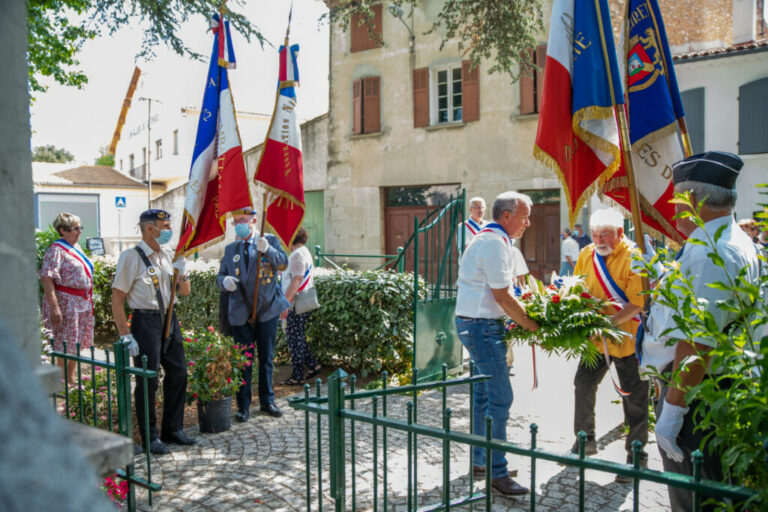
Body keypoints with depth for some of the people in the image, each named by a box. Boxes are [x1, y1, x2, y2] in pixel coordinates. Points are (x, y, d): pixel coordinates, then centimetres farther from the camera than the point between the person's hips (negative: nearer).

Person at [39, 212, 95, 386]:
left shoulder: (76, 247, 14)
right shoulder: (56, 250, -12)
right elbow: (47, 279, -20)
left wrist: (88, 300, 21)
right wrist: (54, 307, -26)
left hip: (82, 303, 9)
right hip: (66, 302, -9)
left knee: (76, 345, 14)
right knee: (64, 346, -3)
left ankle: (70, 381, 25)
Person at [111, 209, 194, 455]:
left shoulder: (168, 256, 10)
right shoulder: (131, 257, -9)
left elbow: (184, 292, 16)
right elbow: (117, 298, -11)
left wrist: (181, 273, -4)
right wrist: (126, 335, -16)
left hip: (169, 319, 7)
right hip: (146, 321, -7)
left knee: (178, 375, 12)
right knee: (147, 381, 1)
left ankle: (172, 429, 27)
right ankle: (149, 437, 16)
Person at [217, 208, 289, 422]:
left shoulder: (270, 241, 2)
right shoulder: (230, 249, 10)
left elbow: (283, 263, -11)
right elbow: (220, 276, 9)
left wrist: (268, 250, -28)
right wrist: (225, 281, -14)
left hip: (267, 310, -1)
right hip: (241, 313, 1)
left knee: (266, 358, 10)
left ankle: (267, 401, 25)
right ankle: (243, 406, 14)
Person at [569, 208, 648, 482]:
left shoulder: (633, 257, -16)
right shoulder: (586, 254, 3)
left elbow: (637, 303, -21)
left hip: (626, 338, -6)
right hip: (596, 338, 6)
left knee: (634, 399, 4)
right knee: (582, 386, 11)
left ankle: (637, 456, 19)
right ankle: (585, 441, 31)